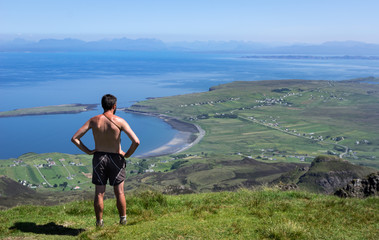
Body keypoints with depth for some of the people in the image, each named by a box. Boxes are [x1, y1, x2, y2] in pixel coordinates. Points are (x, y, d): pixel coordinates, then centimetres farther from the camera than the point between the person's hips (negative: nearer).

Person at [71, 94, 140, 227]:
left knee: (99, 193, 10)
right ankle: (123, 221, 21)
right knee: (119, 193, 12)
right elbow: (136, 141, -21)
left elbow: (74, 138, -6)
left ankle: (99, 223, 18)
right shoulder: (119, 121, -13)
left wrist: (88, 151, 1)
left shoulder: (93, 120, -5)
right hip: (116, 159, -2)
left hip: (98, 158, 2)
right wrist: (127, 154, -6)